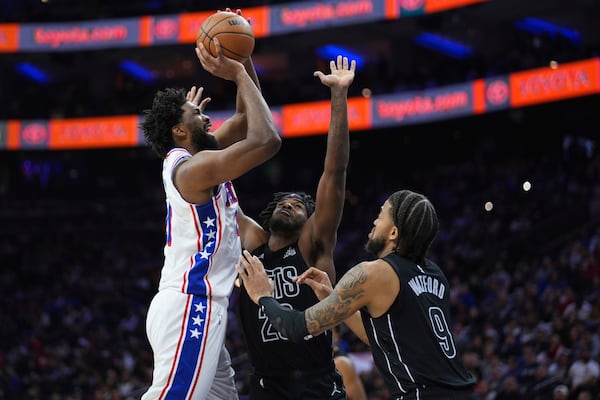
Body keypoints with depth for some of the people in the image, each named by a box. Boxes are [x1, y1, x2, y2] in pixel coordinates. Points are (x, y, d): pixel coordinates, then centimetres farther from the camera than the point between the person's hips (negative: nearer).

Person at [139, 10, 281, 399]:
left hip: (200, 307, 11)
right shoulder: (195, 166, -13)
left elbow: (245, 119, 27)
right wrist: (238, 73, -12)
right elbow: (267, 140, -21)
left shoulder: (191, 158, 16)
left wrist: (244, 60, 16)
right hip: (189, 308, -11)